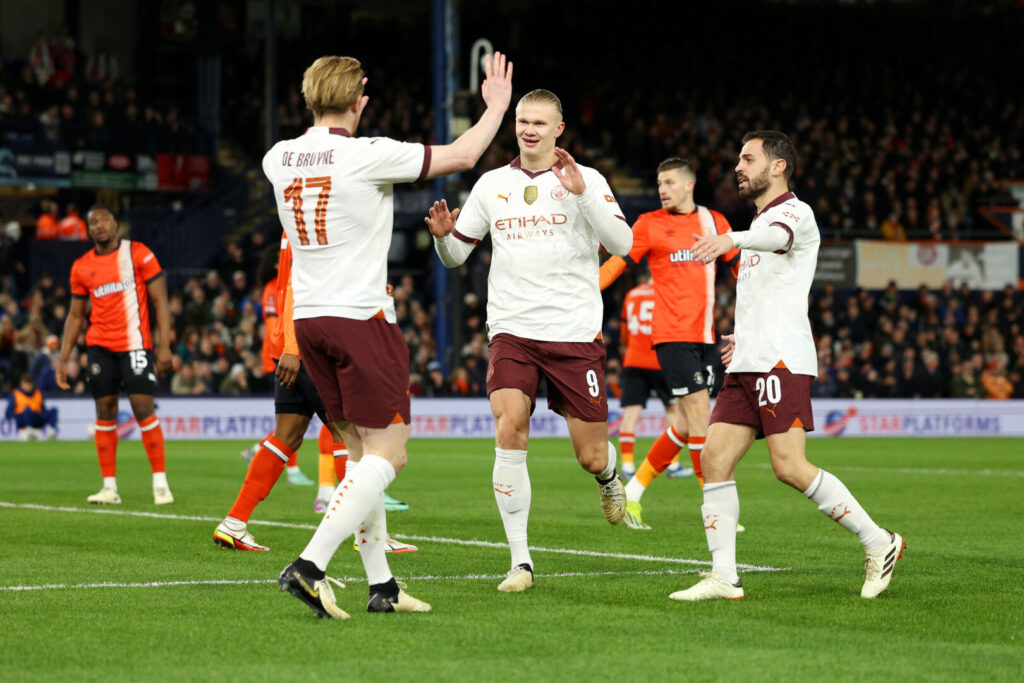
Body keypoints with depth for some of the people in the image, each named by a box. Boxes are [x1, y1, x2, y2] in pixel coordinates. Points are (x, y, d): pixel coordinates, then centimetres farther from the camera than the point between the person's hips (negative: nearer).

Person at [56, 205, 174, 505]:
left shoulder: (138, 254, -2)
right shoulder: (81, 267, 9)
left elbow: (160, 301, -3)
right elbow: (75, 315, 16)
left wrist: (164, 346, -11)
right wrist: (63, 360, 10)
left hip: (135, 343, -4)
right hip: (100, 346, 4)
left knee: (143, 408, -11)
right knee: (104, 412, 1)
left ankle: (160, 483, -5)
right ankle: (109, 487, 4)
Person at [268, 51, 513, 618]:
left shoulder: (278, 159, 5)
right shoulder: (367, 156, -13)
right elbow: (462, 155, -5)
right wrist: (497, 104, 10)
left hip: (308, 318, 7)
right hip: (361, 317, -7)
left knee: (362, 452, 13)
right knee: (387, 454, -5)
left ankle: (381, 586, 12)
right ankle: (309, 566, -20)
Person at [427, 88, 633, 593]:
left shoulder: (585, 181, 0)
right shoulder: (492, 185, 10)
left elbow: (622, 243, -13)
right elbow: (456, 254, 17)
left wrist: (581, 194, -24)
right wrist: (443, 235, -6)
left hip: (575, 333, -2)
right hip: (512, 330, 2)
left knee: (590, 456, 1)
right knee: (509, 430, -20)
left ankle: (608, 475, 42)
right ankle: (520, 561, -13)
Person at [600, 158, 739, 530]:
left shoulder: (714, 221, 12)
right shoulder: (650, 224, 1)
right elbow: (616, 264, -1)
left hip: (704, 335, 5)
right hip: (673, 333, -5)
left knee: (687, 422, 5)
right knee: (699, 412, -12)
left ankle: (632, 493, 18)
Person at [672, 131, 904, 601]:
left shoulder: (795, 213, -3)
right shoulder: (759, 223, 26)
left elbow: (777, 236, -30)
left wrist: (730, 239, -49)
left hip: (781, 362, -9)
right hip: (746, 367, 9)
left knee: (790, 468, -15)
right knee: (714, 458, -3)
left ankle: (878, 543, -3)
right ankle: (724, 577, -3)